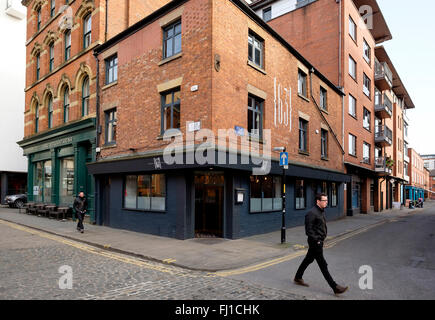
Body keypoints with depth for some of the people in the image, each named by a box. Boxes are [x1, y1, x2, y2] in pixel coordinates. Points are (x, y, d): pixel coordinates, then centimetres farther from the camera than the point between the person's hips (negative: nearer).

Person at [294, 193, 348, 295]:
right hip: (315, 242, -10)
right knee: (323, 265, -3)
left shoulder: (321, 211, 11)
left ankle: (298, 278, 34)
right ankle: (335, 287, 2)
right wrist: (316, 240, -20)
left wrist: (322, 238, 15)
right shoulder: (312, 213, -20)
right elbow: (309, 230, -21)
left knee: (308, 259, 19)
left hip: (319, 241, 10)